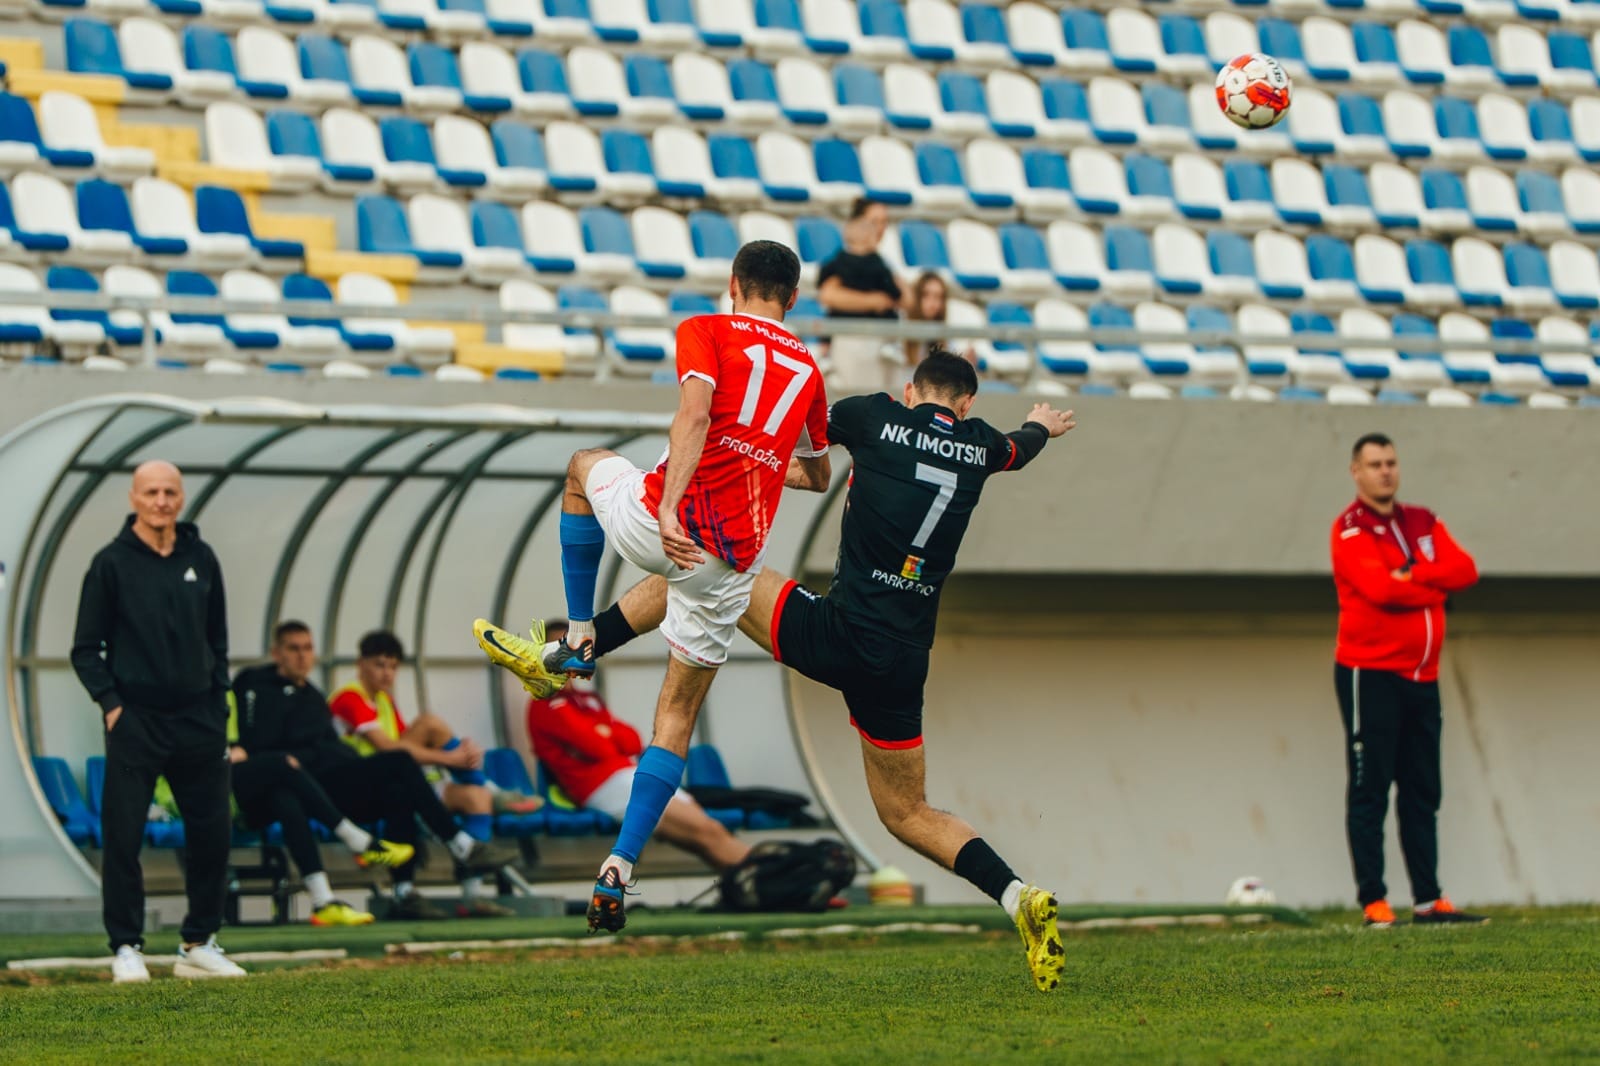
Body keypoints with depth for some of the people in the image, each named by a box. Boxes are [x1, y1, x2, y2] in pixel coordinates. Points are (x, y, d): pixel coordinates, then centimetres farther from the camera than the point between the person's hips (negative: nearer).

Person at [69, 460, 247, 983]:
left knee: (213, 834, 5)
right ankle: (127, 949, 3)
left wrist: (218, 704, 9)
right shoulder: (112, 563, -3)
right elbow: (86, 649, 0)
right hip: (135, 722, -4)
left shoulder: (201, 559, 8)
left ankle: (199, 945, 16)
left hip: (199, 723, 4)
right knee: (123, 838, -5)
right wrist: (111, 704, -10)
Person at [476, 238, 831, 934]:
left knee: (588, 465, 32)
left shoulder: (707, 332, 3)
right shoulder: (807, 368, 16)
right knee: (678, 714, 15)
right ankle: (618, 868, 4)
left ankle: (579, 638, 32)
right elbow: (817, 475, 31)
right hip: (731, 560, 3)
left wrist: (670, 509, -25)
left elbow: (695, 414, -17)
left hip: (663, 525, -3)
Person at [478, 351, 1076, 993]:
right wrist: (1042, 425, 62)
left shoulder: (876, 417, 1)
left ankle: (554, 661, 17)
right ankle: (1019, 898, -3)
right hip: (902, 666, 4)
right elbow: (1020, 448, 37)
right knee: (906, 813, 17)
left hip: (834, 631, -4)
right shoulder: (979, 446, 12)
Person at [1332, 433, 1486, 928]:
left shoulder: (1423, 522, 14)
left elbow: (1465, 570, -1)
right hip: (1370, 674, -7)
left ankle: (1428, 900, 11)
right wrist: (1435, 587, -7)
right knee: (1369, 792, -6)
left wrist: (1411, 575, -14)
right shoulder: (1351, 529, -6)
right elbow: (1380, 587, -21)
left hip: (1421, 676, 7)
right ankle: (1373, 902, -7)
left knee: (1422, 793, 8)